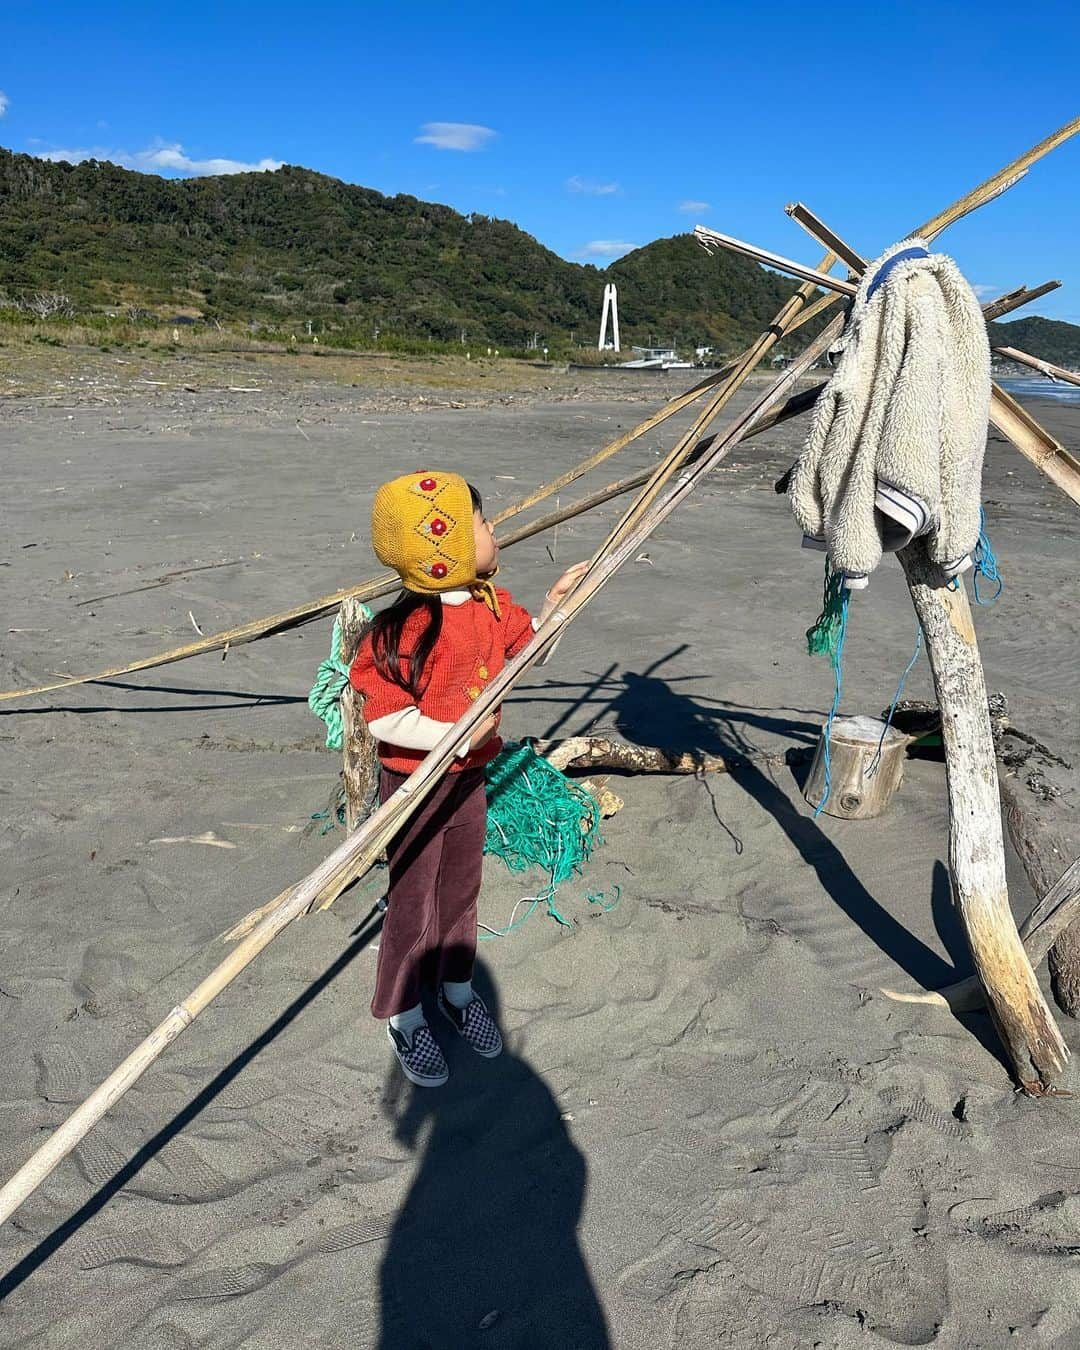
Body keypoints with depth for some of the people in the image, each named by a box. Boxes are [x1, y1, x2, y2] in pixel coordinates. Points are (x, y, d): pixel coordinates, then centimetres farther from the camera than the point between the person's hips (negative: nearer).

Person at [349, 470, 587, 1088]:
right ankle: (402, 1014, 31)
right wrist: (456, 736, -30)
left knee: (462, 888, 21)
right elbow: (383, 715, -27)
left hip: (469, 777, 7)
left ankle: (456, 988, 43)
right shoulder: (409, 627, -28)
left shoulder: (492, 604, -3)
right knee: (413, 904, 9)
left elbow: (524, 645, 17)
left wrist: (555, 601, 5)